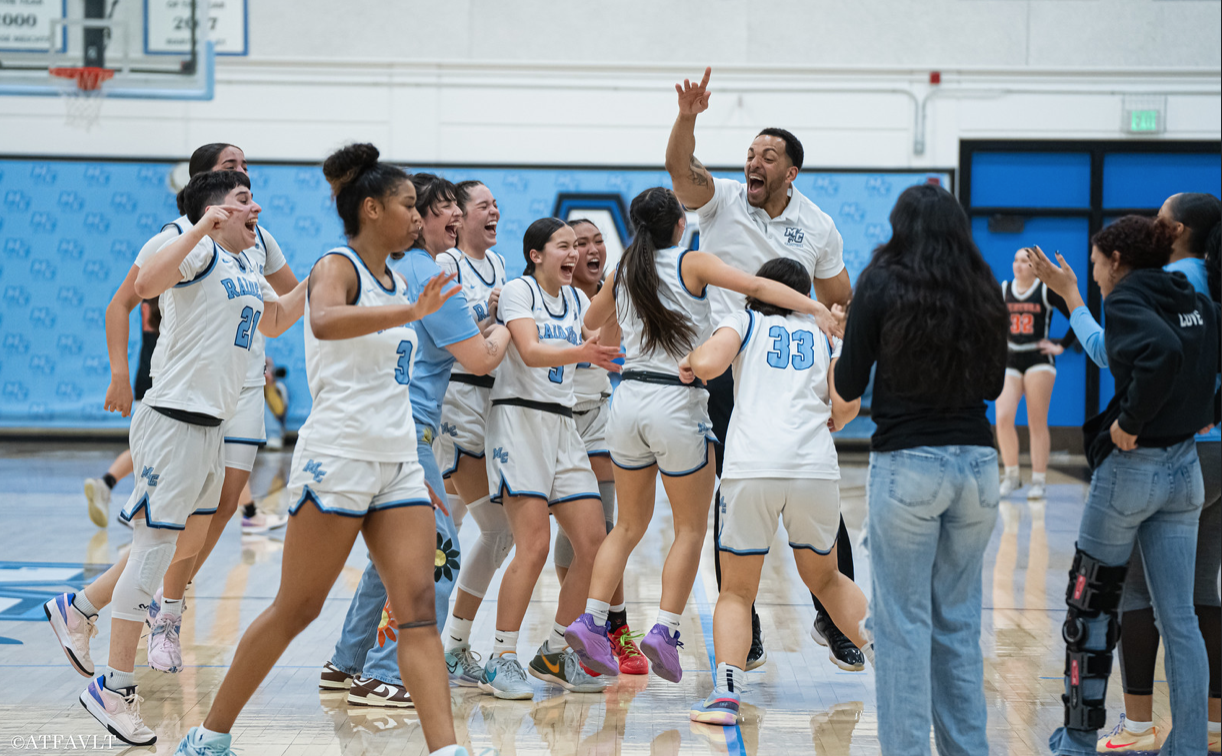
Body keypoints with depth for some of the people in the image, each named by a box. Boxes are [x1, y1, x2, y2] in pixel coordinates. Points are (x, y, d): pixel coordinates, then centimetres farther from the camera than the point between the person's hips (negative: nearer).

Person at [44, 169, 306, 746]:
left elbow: (275, 321, 34)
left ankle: (77, 610, 29)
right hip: (175, 421, -10)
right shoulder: (199, 251, -12)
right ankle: (114, 688, -3)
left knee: (188, 539, 18)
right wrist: (203, 227, -34)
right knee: (156, 543, -8)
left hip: (211, 427, 10)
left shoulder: (247, 270, 16)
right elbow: (146, 284, -31)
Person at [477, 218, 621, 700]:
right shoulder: (519, 290, -5)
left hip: (563, 427, 7)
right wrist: (580, 352, -37)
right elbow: (530, 351, -21)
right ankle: (500, 662, -9)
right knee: (534, 544, -16)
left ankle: (554, 653, 14)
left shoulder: (576, 299, 17)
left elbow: (604, 344, 9)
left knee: (593, 543, 0)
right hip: (519, 420, -7)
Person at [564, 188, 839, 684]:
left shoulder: (623, 273, 11)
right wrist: (817, 309, -21)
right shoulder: (691, 263, -3)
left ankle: (591, 620, 5)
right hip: (677, 403, -5)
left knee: (630, 525, 17)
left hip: (629, 399, 5)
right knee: (691, 529, 7)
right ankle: (665, 630, -4)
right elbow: (756, 286, -16)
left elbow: (591, 322, 28)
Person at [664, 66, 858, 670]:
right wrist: (688, 118, -35)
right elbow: (679, 165, -18)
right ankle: (743, 635, 8)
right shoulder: (720, 200, 1)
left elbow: (840, 303, 13)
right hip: (726, 368, -1)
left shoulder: (817, 226, 5)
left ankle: (833, 620, 14)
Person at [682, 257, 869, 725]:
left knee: (736, 593, 9)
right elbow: (847, 405, 6)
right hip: (816, 467, 2)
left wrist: (690, 359, 17)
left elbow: (708, 364, -5)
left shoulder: (745, 321, 15)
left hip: (752, 468, -2)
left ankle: (726, 692, -10)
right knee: (825, 578, 25)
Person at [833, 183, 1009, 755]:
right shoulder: (984, 293, 7)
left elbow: (848, 385, -2)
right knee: (960, 623, 13)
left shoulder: (882, 285, -4)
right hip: (976, 465, 4)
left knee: (902, 624, 0)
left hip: (907, 465, -4)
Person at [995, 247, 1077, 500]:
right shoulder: (1003, 290, 6)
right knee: (1003, 417, -11)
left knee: (1037, 423, -1)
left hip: (1038, 361, -3)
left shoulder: (1047, 291, -4)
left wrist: (1061, 346, -4)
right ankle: (1011, 475, 3)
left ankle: (1039, 481, 6)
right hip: (1009, 362, 3)